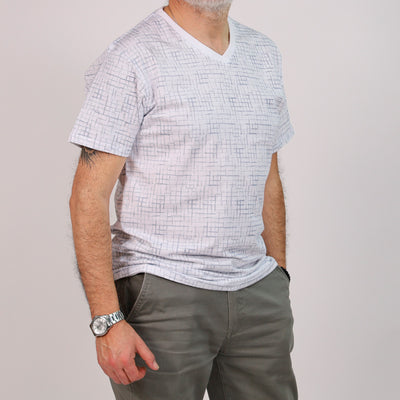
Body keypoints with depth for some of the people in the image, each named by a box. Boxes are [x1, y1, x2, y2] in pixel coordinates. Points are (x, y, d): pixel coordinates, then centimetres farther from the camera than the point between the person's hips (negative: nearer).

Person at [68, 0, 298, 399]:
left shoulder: (263, 52, 12)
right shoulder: (131, 57, -9)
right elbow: (89, 196, -13)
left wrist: (278, 279, 15)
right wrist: (107, 320, -18)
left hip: (256, 293, 6)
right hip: (162, 294, -5)